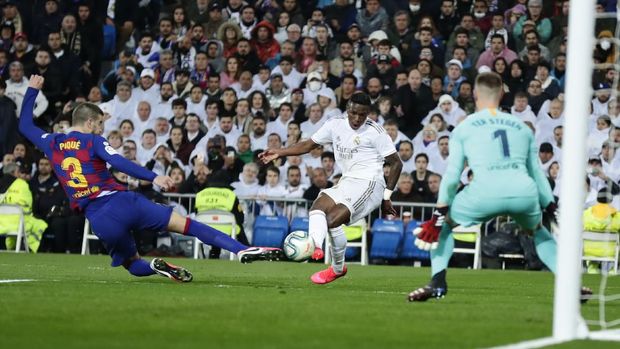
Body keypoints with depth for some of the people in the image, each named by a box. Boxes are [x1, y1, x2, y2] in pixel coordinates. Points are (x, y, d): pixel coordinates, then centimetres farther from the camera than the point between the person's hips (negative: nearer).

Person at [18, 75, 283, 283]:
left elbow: (24, 126, 30)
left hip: (98, 220, 3)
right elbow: (120, 163, -16)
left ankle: (155, 267, -14)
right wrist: (153, 178, -25)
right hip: (122, 202, -3)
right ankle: (243, 250, -18)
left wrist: (32, 91, 41)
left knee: (133, 265, 24)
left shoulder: (51, 144, 13)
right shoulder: (93, 141, 2)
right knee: (186, 224, -4)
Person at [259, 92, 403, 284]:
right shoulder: (336, 125, 6)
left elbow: (396, 163, -4)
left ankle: (337, 268, -4)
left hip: (369, 184, -7)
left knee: (333, 220, -22)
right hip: (347, 182, 7)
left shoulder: (375, 132, -10)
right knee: (318, 206, -20)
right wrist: (279, 152, 1)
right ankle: (315, 246, -42)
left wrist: (387, 196, -5)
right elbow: (309, 144, 13)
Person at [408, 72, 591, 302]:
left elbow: (452, 175, 9)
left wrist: (438, 215, 12)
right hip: (525, 193, 3)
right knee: (538, 230, 34)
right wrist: (553, 209, 32)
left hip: (485, 192, -3)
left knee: (442, 224, 22)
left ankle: (438, 283, 4)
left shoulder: (463, 127, 16)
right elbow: (537, 172, 24)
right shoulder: (522, 127, 24)